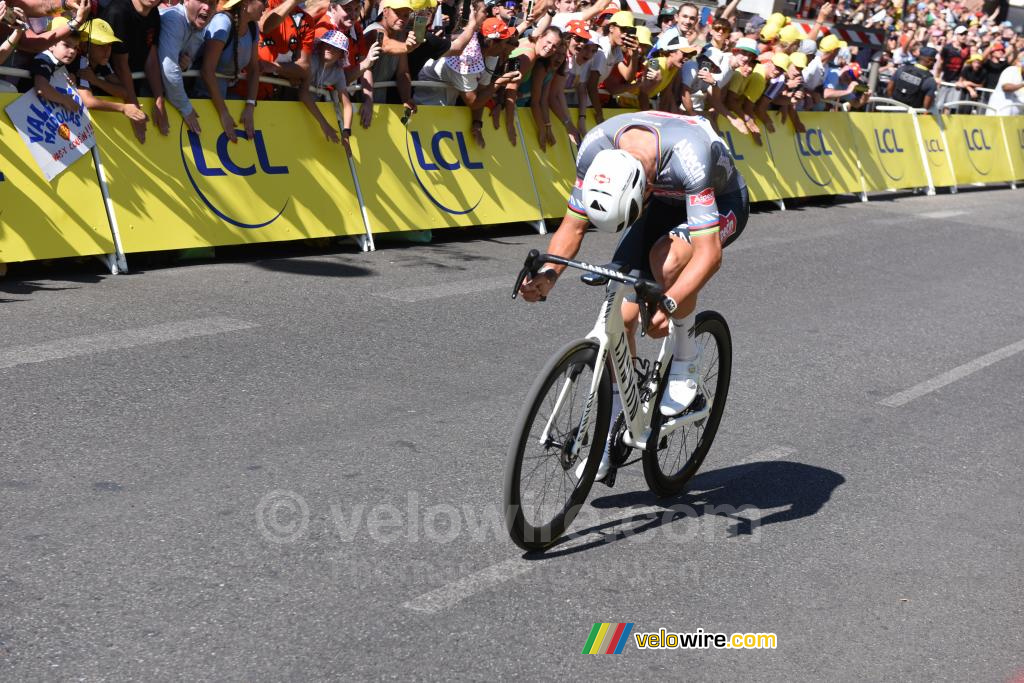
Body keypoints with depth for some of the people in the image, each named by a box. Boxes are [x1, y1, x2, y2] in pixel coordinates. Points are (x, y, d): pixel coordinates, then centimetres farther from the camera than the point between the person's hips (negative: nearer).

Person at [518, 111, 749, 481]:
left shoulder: (687, 158, -42)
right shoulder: (597, 148, -28)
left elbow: (708, 253, -44)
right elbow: (573, 225, -18)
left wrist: (669, 304, -58)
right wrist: (548, 275, -36)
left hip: (721, 201, -4)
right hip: (665, 201, 5)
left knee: (666, 259, -37)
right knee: (621, 314, -10)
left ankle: (685, 367, -13)